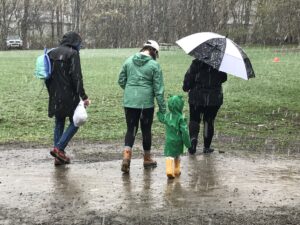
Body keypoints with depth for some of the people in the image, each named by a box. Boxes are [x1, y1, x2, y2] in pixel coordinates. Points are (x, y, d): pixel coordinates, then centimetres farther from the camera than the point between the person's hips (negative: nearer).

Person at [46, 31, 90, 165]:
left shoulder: (52, 53, 10)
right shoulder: (72, 54, -10)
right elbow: (76, 77, -16)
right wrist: (83, 96, -13)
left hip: (55, 96, 7)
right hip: (69, 96, -7)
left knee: (58, 124, 13)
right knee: (74, 123, 5)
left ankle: (59, 157, 14)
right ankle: (59, 148, -9)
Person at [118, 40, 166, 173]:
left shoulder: (129, 61, 3)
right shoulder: (154, 65, -7)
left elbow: (121, 81, 9)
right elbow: (158, 89, -8)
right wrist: (162, 108, -3)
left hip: (129, 102, 3)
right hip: (146, 103, -3)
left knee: (131, 129, 9)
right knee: (146, 130, 12)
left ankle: (126, 156, -12)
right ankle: (147, 159, 26)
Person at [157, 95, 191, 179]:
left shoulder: (167, 115, -4)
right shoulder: (181, 118, -17)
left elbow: (161, 118, 19)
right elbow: (184, 131, -18)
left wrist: (159, 113, 40)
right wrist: (187, 142, -10)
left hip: (169, 140, 2)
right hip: (178, 141, -2)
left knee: (169, 156, 0)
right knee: (177, 156, 18)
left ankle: (169, 171, -18)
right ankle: (176, 171, 30)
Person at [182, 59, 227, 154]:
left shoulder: (196, 63, -10)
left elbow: (189, 76, -10)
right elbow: (224, 78, 7)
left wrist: (186, 87, 7)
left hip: (196, 97, -1)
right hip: (214, 98, 2)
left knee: (194, 119, 10)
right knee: (209, 121, 12)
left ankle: (193, 137, -18)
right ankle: (207, 147, 15)